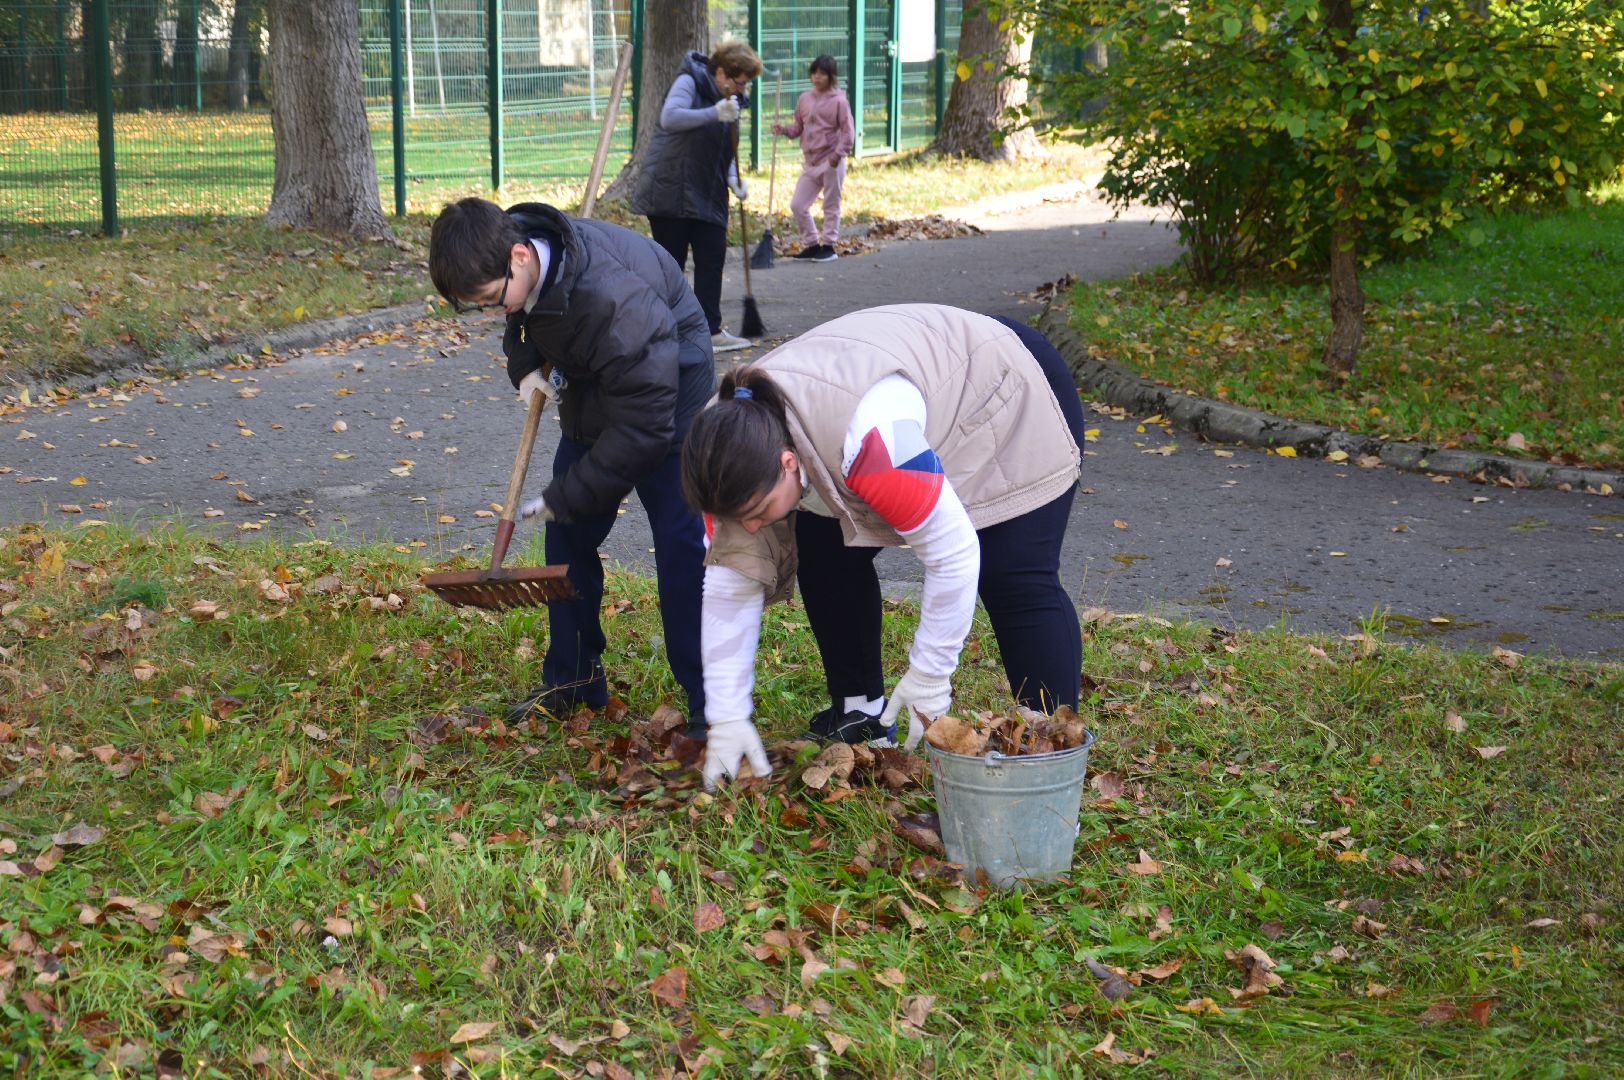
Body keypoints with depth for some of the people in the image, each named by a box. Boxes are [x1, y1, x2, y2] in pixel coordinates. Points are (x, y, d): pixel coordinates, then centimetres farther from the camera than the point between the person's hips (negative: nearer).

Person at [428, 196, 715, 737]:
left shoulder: (610, 298, -41)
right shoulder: (505, 249, -16)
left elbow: (644, 425, -35)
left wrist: (565, 496, -29)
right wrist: (525, 363, -10)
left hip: (669, 383, -8)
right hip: (592, 387, 8)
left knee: (681, 538, -13)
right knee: (568, 535, 8)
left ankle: (709, 701, -5)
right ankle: (573, 679, 22)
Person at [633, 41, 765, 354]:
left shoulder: (732, 100, 14)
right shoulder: (689, 82, -9)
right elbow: (669, 117, -26)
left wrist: (733, 178, -1)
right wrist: (715, 113, -34)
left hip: (707, 194, 7)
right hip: (669, 188, -7)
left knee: (712, 259, 4)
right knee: (671, 263, -3)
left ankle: (711, 331, 11)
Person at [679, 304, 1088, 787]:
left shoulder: (869, 440, -45)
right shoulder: (733, 445, -21)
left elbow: (952, 554, -37)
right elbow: (730, 581, -14)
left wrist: (928, 675, -26)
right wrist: (727, 719, -15)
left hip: (1013, 395, -7)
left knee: (1016, 579, -20)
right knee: (824, 551, -4)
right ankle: (860, 714, 9)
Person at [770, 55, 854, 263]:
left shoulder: (839, 101, -8)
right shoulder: (805, 99, 9)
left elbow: (848, 131, -10)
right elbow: (799, 128, 15)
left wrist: (839, 153, -20)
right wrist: (783, 129, -4)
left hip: (831, 162, -6)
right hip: (810, 161, 6)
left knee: (831, 206, 4)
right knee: (797, 205, 5)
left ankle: (829, 246, 13)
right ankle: (811, 244, 16)